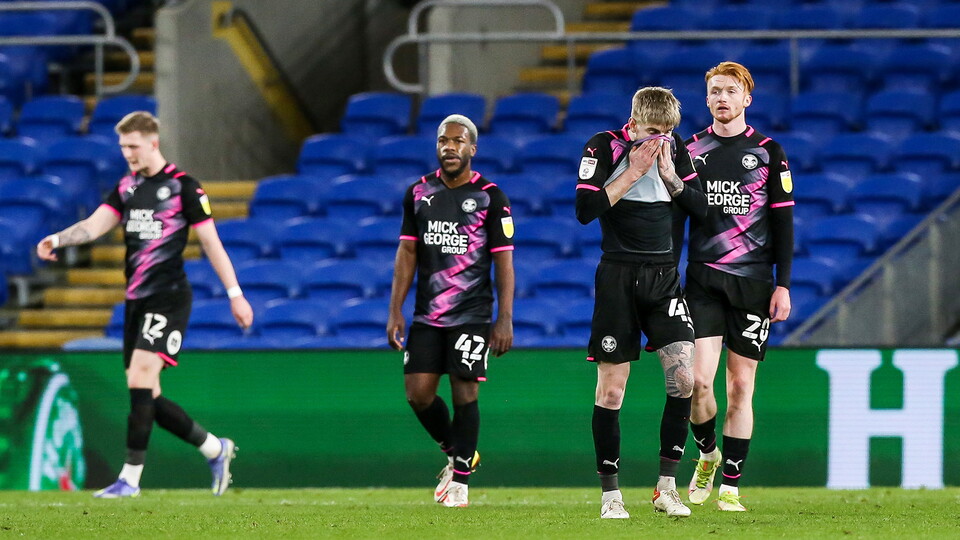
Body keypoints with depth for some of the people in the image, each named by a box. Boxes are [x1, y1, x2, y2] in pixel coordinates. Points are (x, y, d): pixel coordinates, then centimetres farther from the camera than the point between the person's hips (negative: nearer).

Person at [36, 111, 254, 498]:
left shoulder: (183, 186, -6)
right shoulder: (127, 187, 13)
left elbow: (210, 241, -3)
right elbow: (95, 224, 2)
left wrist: (234, 294, -3)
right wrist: (58, 239, -18)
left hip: (168, 297, -7)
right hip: (136, 301, 7)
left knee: (140, 382, -18)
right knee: (147, 398, 6)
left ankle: (130, 477, -16)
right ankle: (215, 448, 22)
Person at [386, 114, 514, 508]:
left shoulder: (490, 198, -4)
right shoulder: (419, 193, 7)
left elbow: (504, 261, -3)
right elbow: (407, 253, 10)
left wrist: (505, 320, -9)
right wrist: (395, 310, 4)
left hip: (472, 314, -4)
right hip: (426, 314, 4)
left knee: (465, 393, -7)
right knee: (418, 393, -1)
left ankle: (460, 481, 2)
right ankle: (457, 454, 24)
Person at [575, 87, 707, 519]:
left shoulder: (675, 148, 6)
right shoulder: (603, 148, -6)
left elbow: (700, 207, 6)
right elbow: (585, 210, -15)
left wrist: (669, 175, -10)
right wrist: (633, 172, -16)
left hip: (664, 276, 3)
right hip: (618, 277, -3)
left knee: (683, 377, -11)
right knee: (611, 387, -2)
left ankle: (667, 486, -3)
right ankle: (610, 493, 8)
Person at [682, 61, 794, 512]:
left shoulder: (768, 153, 4)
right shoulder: (690, 150, 7)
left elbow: (783, 221, 4)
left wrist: (783, 285, -2)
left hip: (753, 283, -1)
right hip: (702, 280, 1)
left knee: (741, 385, 0)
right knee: (698, 379, -11)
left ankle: (730, 486, 6)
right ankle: (707, 454, 17)